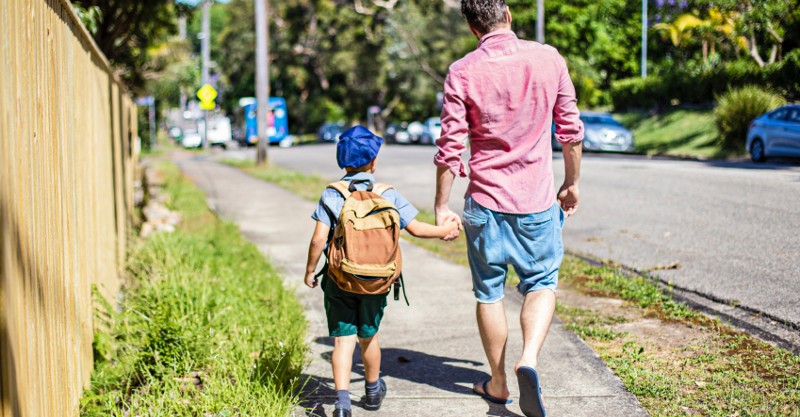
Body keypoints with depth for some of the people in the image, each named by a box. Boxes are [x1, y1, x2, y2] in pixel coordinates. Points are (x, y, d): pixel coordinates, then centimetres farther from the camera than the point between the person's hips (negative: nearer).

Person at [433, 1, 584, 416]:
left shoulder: (463, 72, -9)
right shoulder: (549, 59, -3)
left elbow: (450, 147, -8)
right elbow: (571, 131, 3)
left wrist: (441, 205, 2)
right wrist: (572, 182, 17)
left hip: (486, 200, -1)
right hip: (537, 200, 1)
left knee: (489, 293, 14)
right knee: (541, 284, 15)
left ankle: (497, 383, 25)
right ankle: (529, 358, -9)